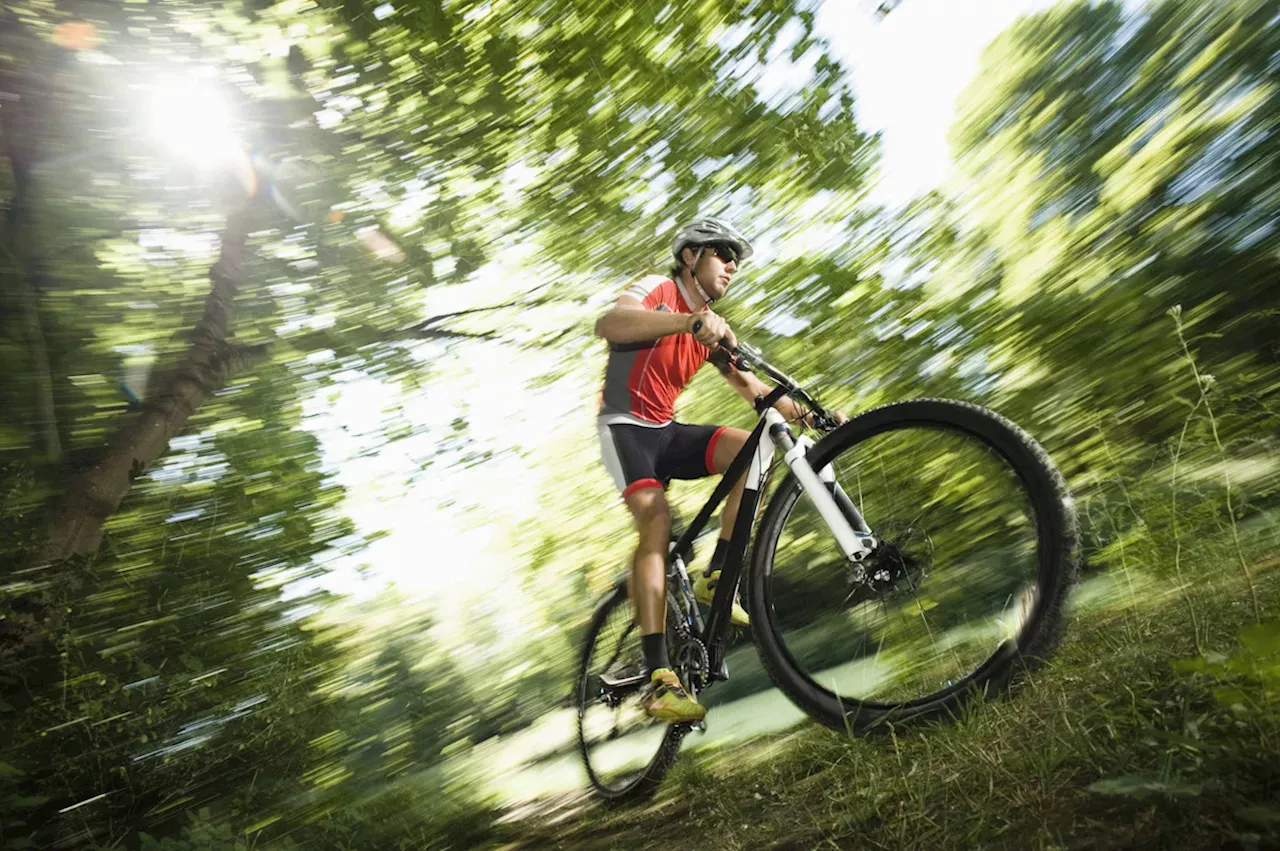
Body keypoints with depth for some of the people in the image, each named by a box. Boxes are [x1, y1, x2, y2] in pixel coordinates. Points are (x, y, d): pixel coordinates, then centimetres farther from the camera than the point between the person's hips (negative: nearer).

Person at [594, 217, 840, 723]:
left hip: (666, 432, 7)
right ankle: (658, 679, -30)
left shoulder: (712, 326, 14)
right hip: (625, 427, -7)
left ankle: (714, 578, -10)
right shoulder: (657, 290, -8)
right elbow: (607, 324, -30)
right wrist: (690, 321, -45)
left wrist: (805, 413, -5)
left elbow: (748, 385, 11)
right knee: (657, 521, -28)